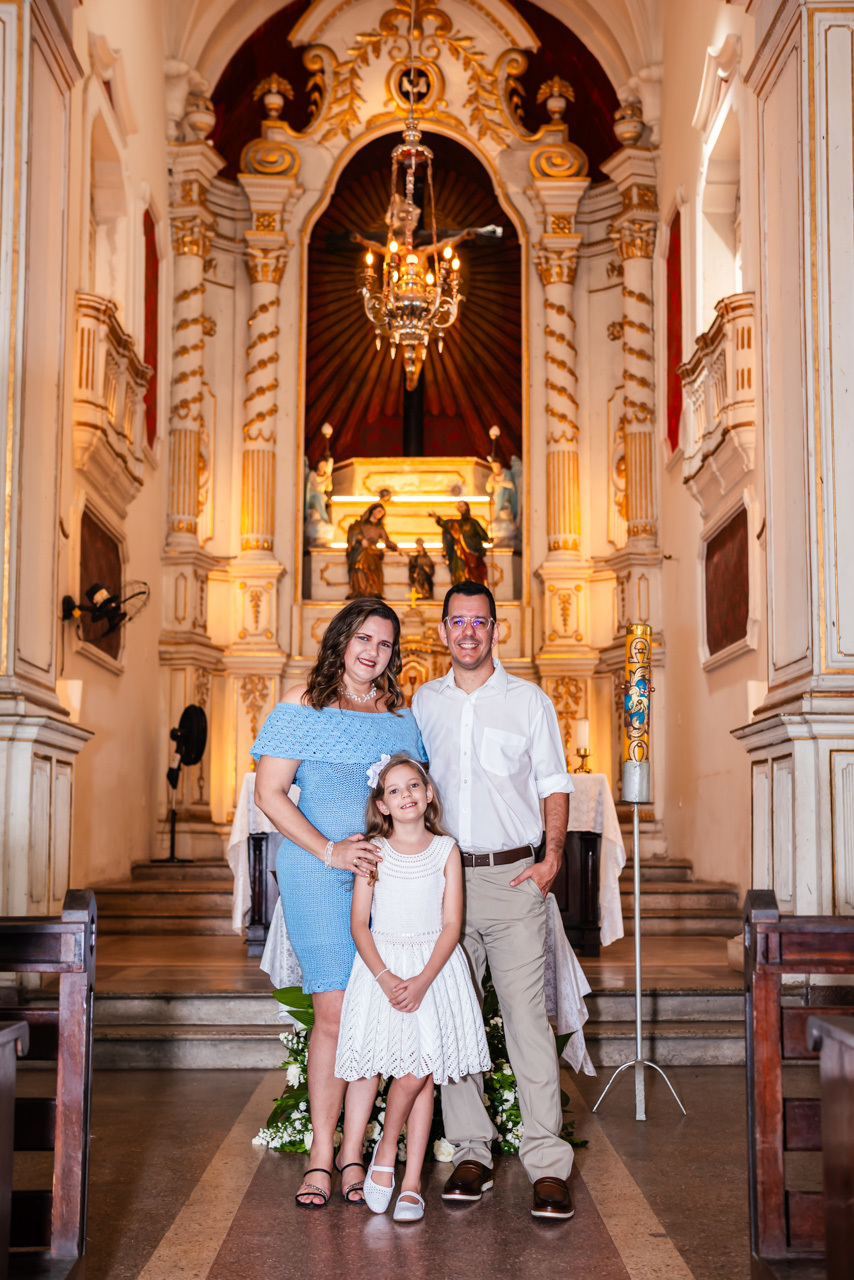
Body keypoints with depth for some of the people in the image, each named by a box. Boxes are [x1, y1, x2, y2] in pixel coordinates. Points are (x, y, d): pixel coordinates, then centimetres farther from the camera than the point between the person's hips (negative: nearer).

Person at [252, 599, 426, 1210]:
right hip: (318, 868, -4)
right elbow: (269, 793, -3)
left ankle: (353, 1153, 9)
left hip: (388, 871, 4)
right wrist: (329, 851, -11)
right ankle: (321, 1157, 5)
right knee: (334, 1011, -7)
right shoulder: (303, 706, 2)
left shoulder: (399, 714, 15)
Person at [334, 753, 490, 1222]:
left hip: (434, 967, 1)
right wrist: (386, 979, -15)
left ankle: (411, 1183, 8)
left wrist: (422, 980, -15)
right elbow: (359, 924, -1)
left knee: (423, 1074, -2)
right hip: (383, 965, 0)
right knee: (410, 1073, -11)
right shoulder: (374, 851, 1)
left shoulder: (445, 849, 2)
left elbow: (451, 925, -3)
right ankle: (386, 1148, 15)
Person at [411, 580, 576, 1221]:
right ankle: (471, 1153, 13)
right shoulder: (424, 702, 13)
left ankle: (548, 1165, -5)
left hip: (513, 877, -3)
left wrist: (552, 859, -6)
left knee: (527, 1015, -8)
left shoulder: (529, 700, 6)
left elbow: (554, 784, 7)